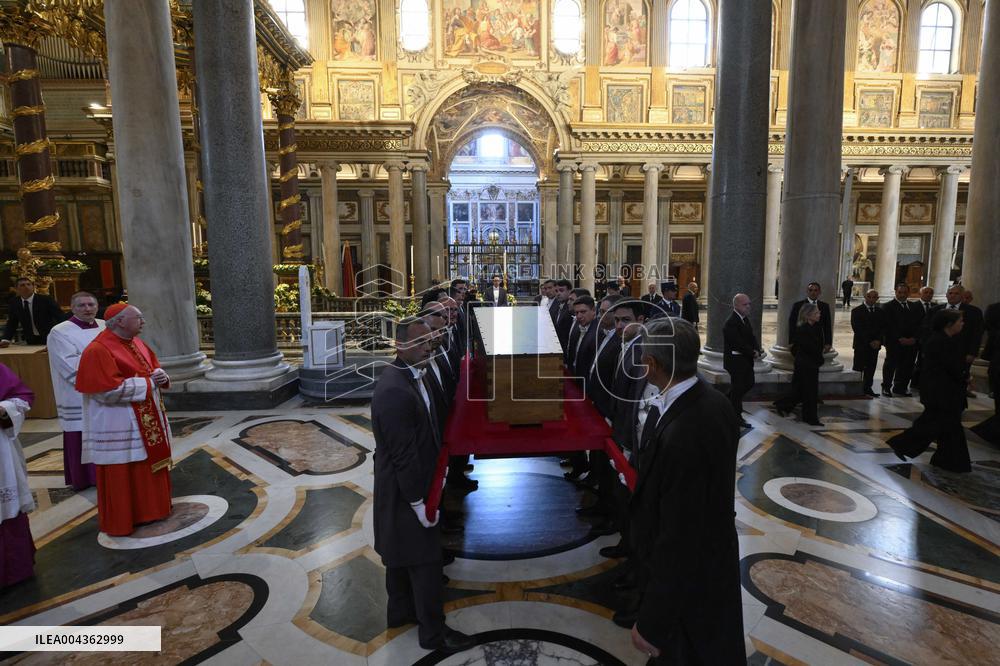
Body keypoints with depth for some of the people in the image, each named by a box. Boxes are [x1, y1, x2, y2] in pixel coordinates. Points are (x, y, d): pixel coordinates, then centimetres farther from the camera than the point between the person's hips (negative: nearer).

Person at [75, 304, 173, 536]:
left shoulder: (137, 343, 8)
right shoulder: (98, 351, -18)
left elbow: (155, 369, 17)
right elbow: (110, 391, -24)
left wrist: (161, 376, -6)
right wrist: (147, 382, -18)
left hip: (148, 421, 8)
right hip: (119, 426, -8)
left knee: (151, 467, 17)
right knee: (122, 476, 4)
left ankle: (150, 509, 32)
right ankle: (120, 522, 18)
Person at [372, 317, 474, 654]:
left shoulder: (411, 375, 1)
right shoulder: (395, 391, -30)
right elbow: (403, 455, -27)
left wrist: (438, 468, 13)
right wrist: (420, 502, -21)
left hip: (405, 488, 9)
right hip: (406, 492, -9)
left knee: (403, 554, 25)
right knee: (425, 561, 7)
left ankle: (401, 610, 44)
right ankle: (433, 632, 25)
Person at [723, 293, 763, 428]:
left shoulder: (745, 319, 9)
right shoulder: (731, 322, -21)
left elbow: (752, 337, 9)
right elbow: (739, 343, -24)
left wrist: (758, 350, -9)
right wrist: (754, 353, -15)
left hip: (746, 359, 9)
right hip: (736, 360, -9)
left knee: (749, 383, 17)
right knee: (738, 387, 2)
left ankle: (729, 401, 35)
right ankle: (736, 417, 15)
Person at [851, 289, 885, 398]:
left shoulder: (880, 311, 12)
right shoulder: (857, 311, -4)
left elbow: (883, 328, 9)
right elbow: (857, 329, -10)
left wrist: (878, 340, -7)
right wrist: (869, 342, -13)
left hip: (875, 344, 4)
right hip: (861, 345, -4)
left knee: (871, 369, 6)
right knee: (858, 368, -3)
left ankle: (867, 388, 16)